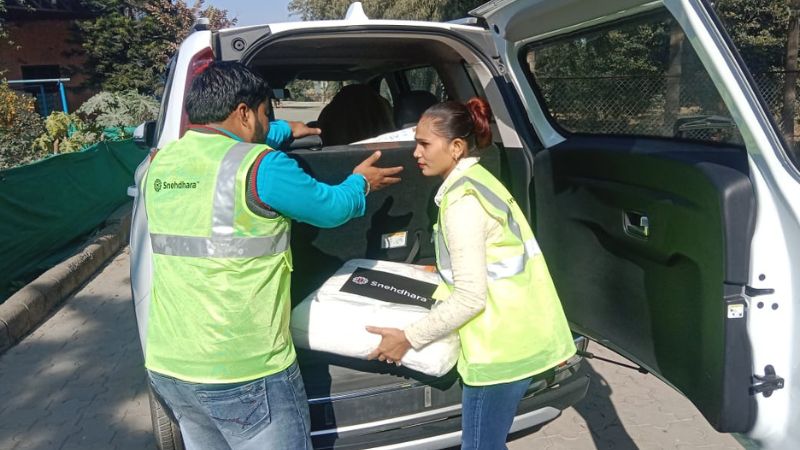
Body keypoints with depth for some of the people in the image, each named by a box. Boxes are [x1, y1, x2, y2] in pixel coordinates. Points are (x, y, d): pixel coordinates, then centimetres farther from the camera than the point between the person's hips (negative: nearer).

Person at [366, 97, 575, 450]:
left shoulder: (462, 200, -20)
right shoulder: (477, 180, 9)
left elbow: (471, 298, -21)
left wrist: (408, 338, -13)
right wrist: (443, 286, 27)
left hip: (501, 345, -9)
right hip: (518, 333, 9)